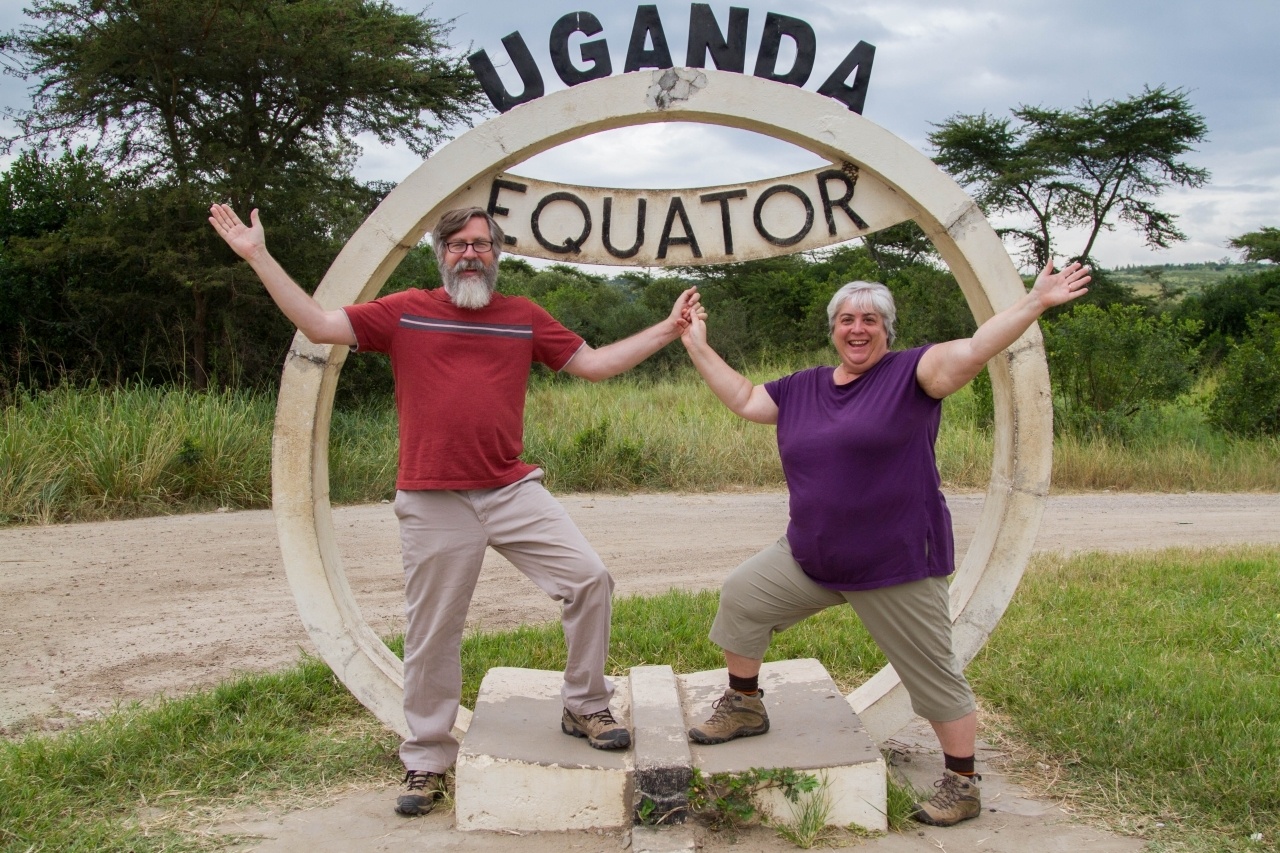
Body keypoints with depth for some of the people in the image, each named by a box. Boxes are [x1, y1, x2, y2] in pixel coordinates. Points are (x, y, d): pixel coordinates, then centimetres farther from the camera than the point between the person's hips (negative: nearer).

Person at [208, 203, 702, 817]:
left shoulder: (523, 317, 11)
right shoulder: (405, 312, 4)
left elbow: (593, 363, 13)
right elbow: (320, 326, -1)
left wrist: (666, 331, 7)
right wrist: (258, 256, -6)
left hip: (513, 491, 2)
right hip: (433, 504, -2)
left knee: (589, 579, -8)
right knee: (432, 634, 5)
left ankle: (585, 709, 14)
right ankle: (426, 762, 23)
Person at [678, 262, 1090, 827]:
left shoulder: (910, 373, -8)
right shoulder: (802, 388, 10)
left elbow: (973, 349, -20)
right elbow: (743, 399, 20)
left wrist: (1035, 302, -32)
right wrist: (698, 348, 17)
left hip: (898, 567, -6)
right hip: (809, 560, 6)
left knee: (933, 675, 4)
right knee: (742, 596, 8)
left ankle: (962, 784, 22)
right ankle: (744, 708, 27)